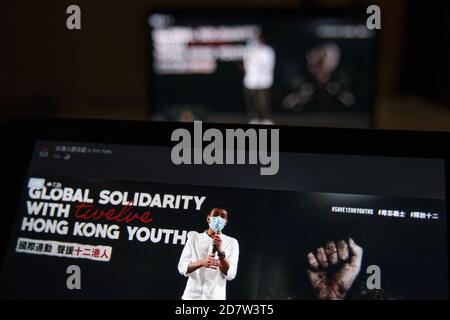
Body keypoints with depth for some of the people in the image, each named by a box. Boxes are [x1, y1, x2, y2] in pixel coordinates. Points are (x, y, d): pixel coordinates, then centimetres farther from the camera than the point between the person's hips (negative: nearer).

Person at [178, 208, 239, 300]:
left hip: (216, 297, -1)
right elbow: (182, 267, -2)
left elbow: (230, 274, -3)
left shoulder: (232, 242, 6)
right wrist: (201, 262, -20)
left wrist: (220, 252, -16)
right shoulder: (194, 237, 7)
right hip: (191, 296, 1)